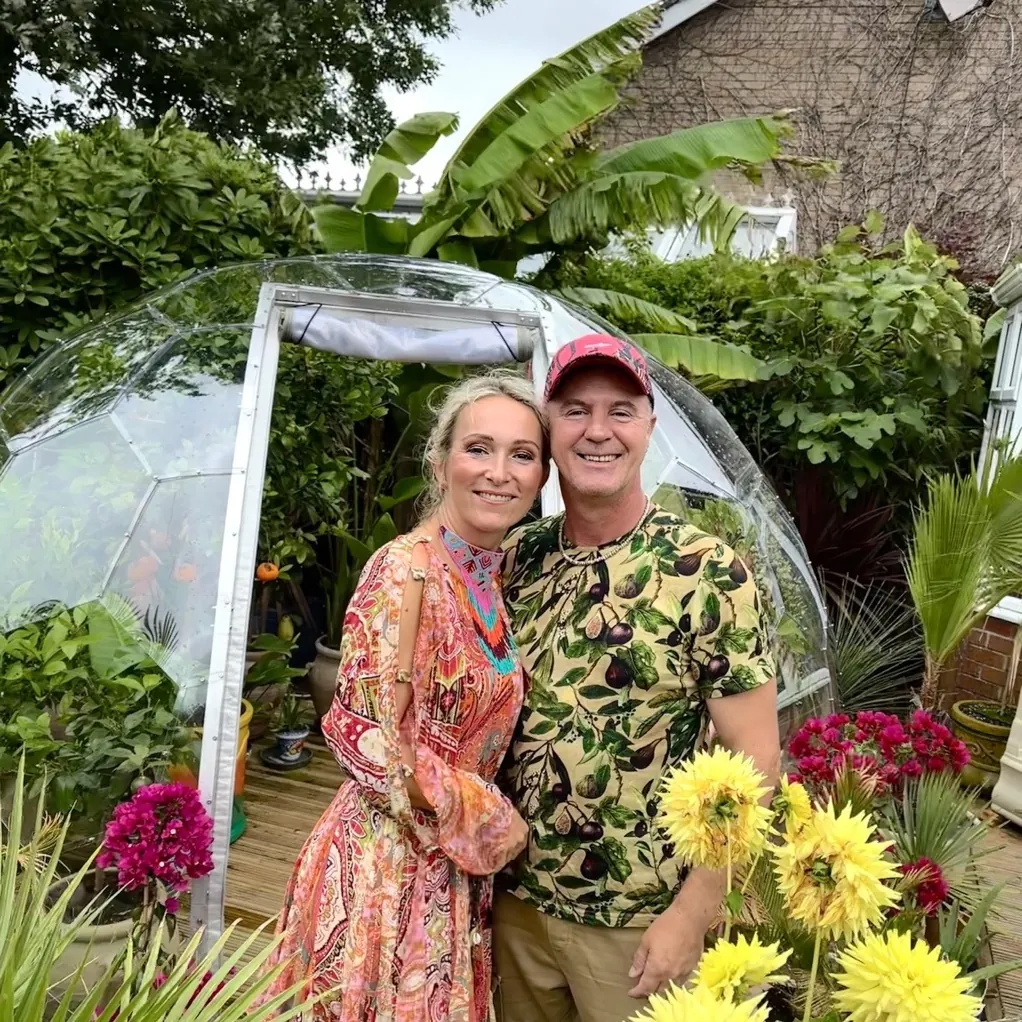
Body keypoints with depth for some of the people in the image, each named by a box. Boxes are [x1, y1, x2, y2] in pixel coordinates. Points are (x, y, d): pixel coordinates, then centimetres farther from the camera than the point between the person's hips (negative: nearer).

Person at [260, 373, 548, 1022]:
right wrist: (486, 822, -14)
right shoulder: (407, 568, -21)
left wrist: (486, 823, 4)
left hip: (456, 868, 7)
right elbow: (368, 735, -23)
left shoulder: (493, 575, 3)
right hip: (388, 863, -7)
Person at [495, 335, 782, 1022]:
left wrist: (693, 914, -14)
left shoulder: (707, 572, -16)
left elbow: (755, 760, -14)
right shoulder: (518, 558, -3)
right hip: (514, 897, 4)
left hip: (640, 919, -4)